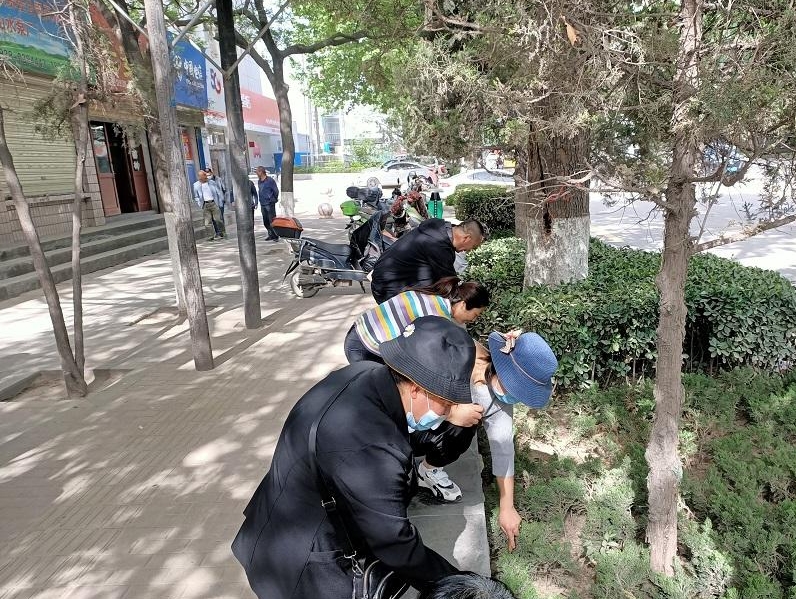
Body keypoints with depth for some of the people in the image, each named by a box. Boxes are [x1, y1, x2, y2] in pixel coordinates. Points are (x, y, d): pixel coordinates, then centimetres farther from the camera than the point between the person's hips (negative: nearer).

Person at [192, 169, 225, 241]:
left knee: (218, 219, -2)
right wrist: (200, 204, 3)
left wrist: (220, 203, 3)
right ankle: (212, 235, 2)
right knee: (208, 221, -3)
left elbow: (219, 193, 10)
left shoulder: (212, 183, 7)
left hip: (214, 203, 0)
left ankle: (222, 233, 10)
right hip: (205, 205, 1)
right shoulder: (196, 185, 7)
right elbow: (195, 197, 14)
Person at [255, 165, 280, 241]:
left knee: (272, 220, -8)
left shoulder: (270, 180, -9)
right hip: (262, 204, 8)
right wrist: (261, 200, 14)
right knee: (265, 222, 9)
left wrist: (274, 200, 4)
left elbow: (276, 191, -5)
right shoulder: (259, 182, 13)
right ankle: (271, 235, 18)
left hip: (270, 204, -8)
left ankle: (276, 235, -1)